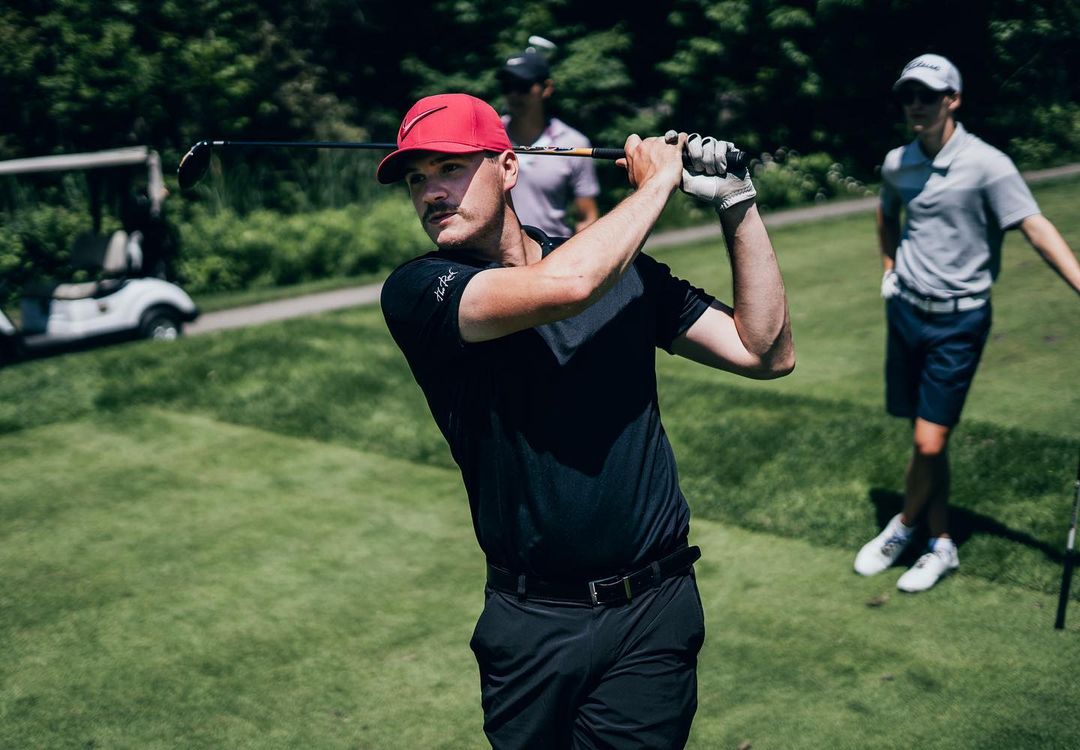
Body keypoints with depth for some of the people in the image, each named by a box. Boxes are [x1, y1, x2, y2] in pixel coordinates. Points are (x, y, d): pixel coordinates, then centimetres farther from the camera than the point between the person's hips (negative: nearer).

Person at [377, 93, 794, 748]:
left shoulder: (623, 269, 4)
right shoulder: (416, 291, -9)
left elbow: (769, 353, 1)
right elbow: (565, 285, -27)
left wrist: (736, 202, -5)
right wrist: (656, 182, -12)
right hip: (532, 625, -1)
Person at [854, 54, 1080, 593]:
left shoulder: (986, 163, -15)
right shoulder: (897, 163, 3)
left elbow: (1037, 228, -22)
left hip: (959, 320, -5)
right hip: (905, 309, 5)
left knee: (929, 443, -7)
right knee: (924, 439, 11)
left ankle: (902, 528, 19)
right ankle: (941, 544, 25)